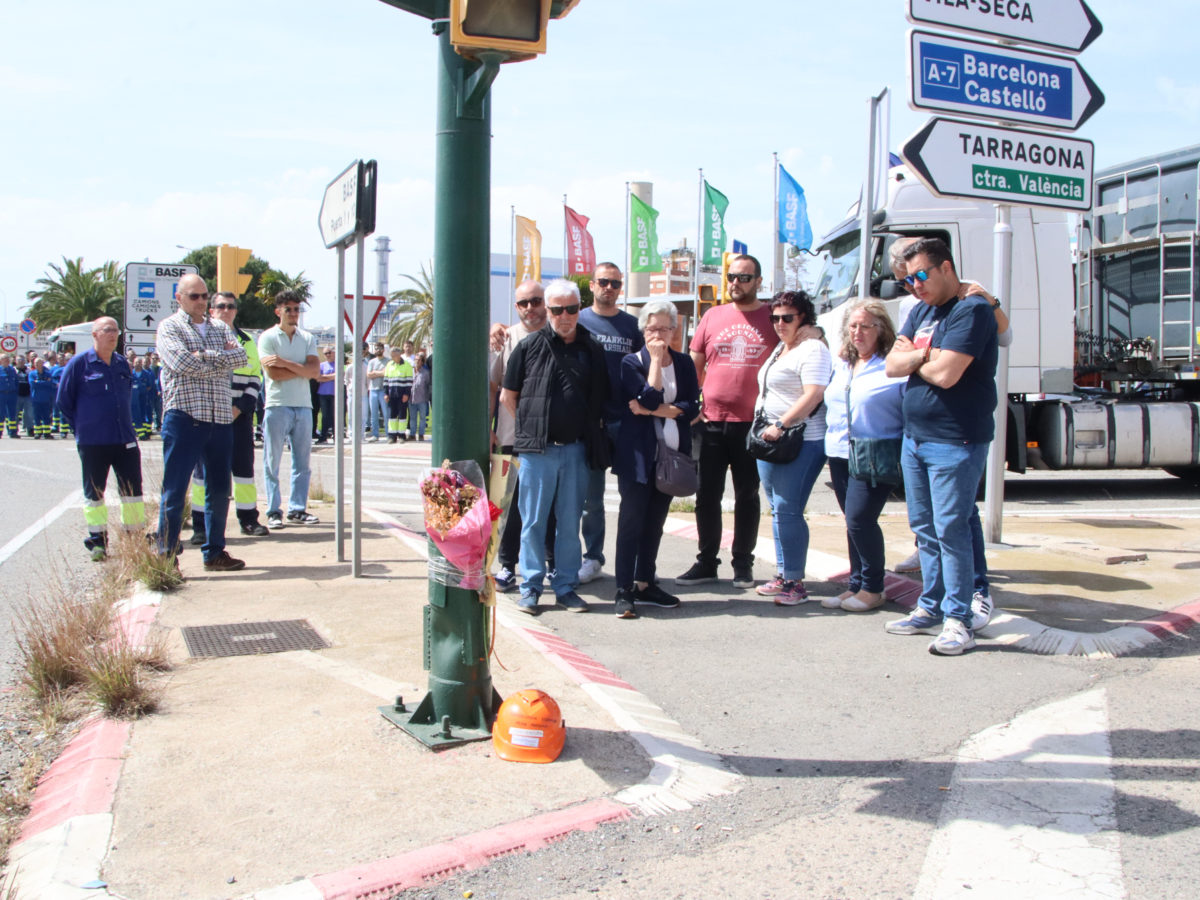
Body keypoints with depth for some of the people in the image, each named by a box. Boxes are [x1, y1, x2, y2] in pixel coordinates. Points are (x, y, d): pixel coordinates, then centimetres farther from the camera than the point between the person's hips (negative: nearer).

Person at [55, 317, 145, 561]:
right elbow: (63, 400, 2)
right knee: (94, 492, 4)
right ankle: (97, 540, 13)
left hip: (125, 439, 4)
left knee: (132, 488, 5)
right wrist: (82, 427, 3)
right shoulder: (79, 363, -3)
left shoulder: (122, 364, 9)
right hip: (92, 442, -4)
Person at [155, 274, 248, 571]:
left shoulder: (221, 328, 18)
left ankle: (214, 552, 21)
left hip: (220, 416, 5)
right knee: (175, 490, -4)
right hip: (184, 416, -5)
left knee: (219, 488, 10)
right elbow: (183, 363, -14)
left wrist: (206, 355, -11)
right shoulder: (169, 327, 3)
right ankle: (166, 557, 2)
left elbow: (240, 356, 0)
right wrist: (222, 358, -4)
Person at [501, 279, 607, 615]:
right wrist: (531, 426, 6)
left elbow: (601, 400, 15)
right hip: (537, 449, -2)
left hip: (575, 449, 2)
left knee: (570, 521, 8)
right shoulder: (530, 346, 2)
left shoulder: (592, 350, 7)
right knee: (533, 520, 3)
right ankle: (530, 587, 13)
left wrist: (590, 432, 8)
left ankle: (566, 587, 18)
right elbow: (508, 396, 8)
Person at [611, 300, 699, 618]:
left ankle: (645, 583, 21)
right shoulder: (631, 362, -1)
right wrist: (655, 360, -13)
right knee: (632, 519, -4)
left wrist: (653, 410, -11)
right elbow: (650, 398, -16)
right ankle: (624, 591, -1)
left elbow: (692, 407, -1)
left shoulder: (684, 363, 9)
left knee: (655, 520, 11)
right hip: (638, 453, -4)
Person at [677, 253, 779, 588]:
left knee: (747, 496, 8)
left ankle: (743, 565, 20)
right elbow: (694, 365, 14)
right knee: (707, 495, 8)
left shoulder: (773, 317, 2)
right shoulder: (713, 316, 8)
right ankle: (706, 563, 20)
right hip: (711, 422, 2)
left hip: (753, 423, -2)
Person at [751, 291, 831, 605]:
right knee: (777, 509, 11)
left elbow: (813, 394, -21)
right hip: (770, 439, 10)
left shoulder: (812, 349, -9)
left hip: (800, 441, -10)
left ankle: (795, 583, -5)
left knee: (787, 510, -11)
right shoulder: (781, 348, 20)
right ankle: (782, 575, 19)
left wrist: (781, 425, -24)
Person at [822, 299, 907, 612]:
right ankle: (856, 585, 21)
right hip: (840, 455, 7)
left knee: (859, 519, -12)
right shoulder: (840, 365, 15)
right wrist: (830, 440, 19)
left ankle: (872, 589, 4)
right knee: (854, 521, 12)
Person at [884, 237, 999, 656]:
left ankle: (958, 620, 0)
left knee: (950, 530, -7)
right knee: (924, 529, 13)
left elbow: (945, 374, -23)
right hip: (914, 437, 9)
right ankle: (931, 609, 23)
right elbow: (892, 365, 7)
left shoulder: (972, 310, -12)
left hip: (955, 442, -9)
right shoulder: (920, 311, 15)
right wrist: (924, 355, -12)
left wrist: (912, 357, -3)